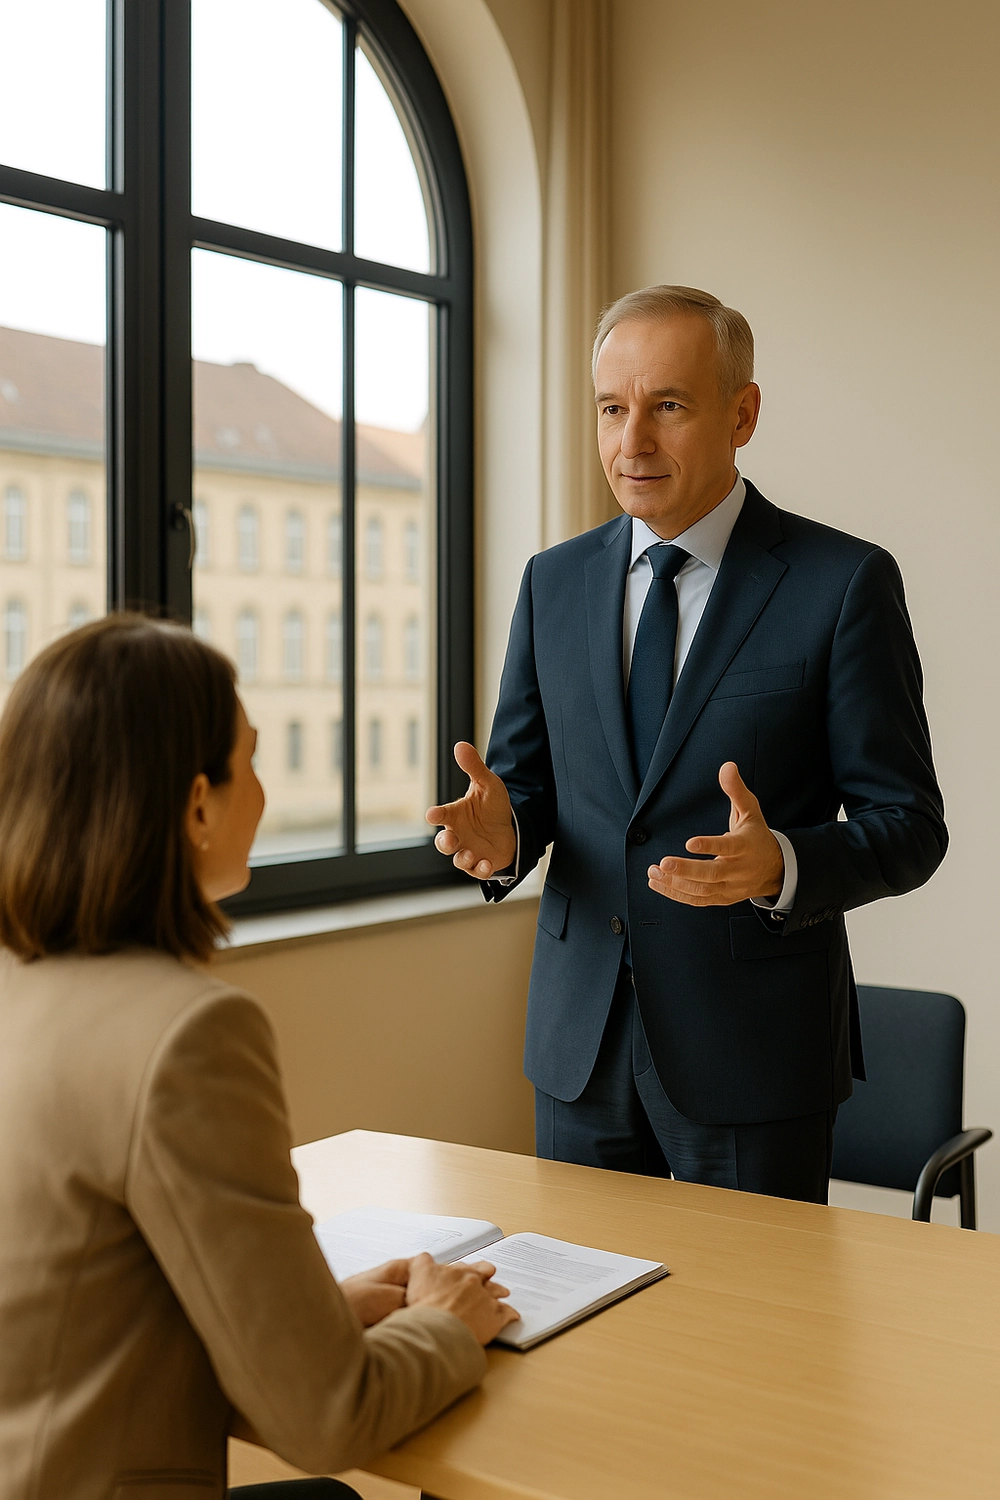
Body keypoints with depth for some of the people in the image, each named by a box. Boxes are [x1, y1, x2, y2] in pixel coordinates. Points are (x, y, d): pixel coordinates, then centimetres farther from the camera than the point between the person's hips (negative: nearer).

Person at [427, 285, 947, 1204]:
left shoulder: (845, 583, -8)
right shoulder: (554, 581, 6)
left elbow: (909, 825, -8)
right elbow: (527, 776, 11)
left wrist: (779, 866, -28)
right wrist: (502, 833, -12)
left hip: (754, 1052, -4)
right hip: (580, 1039, 4)